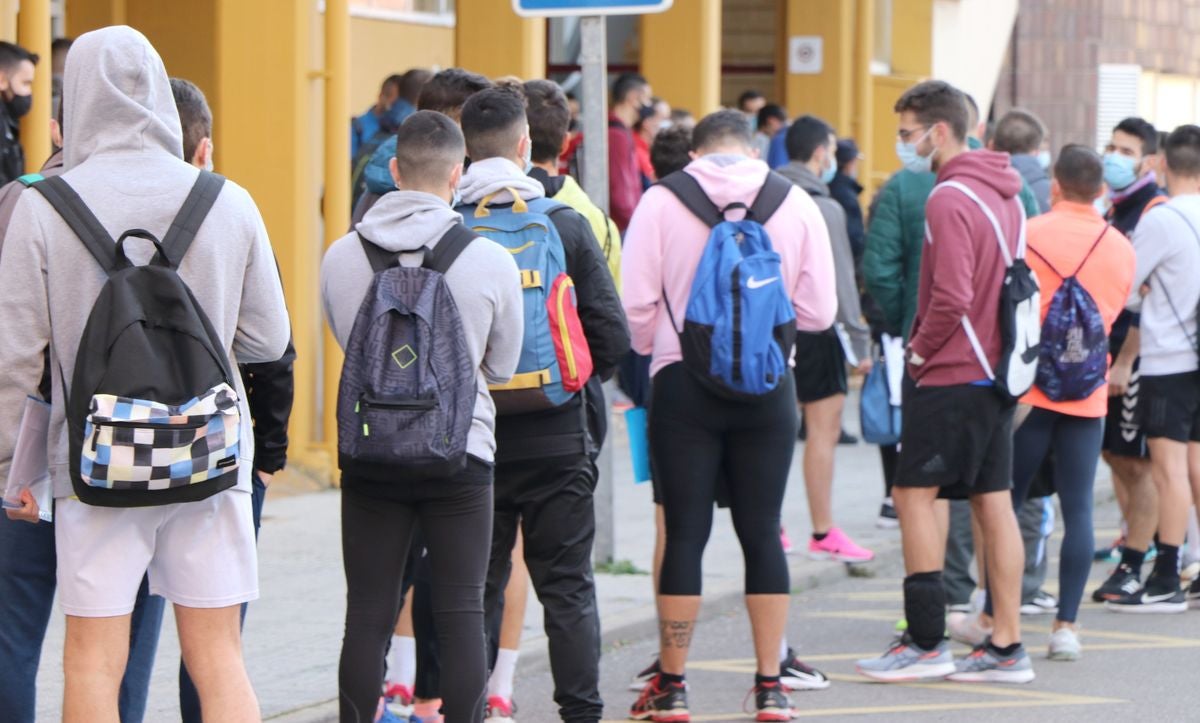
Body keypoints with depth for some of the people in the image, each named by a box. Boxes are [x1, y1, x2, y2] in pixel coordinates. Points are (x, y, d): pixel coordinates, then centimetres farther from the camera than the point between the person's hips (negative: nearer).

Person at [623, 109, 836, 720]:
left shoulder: (661, 201, -4)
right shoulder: (795, 204, 1)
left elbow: (637, 306, -6)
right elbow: (818, 310, 2)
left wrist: (649, 350, 15)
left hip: (683, 389, -1)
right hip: (768, 390, 1)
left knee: (684, 533, 3)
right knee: (761, 533, 8)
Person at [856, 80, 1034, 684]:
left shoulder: (949, 200, -16)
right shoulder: (1005, 195, 13)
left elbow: (951, 298, -23)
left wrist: (919, 350, -7)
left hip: (949, 373, -9)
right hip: (997, 372, 9)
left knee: (914, 494, -2)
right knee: (993, 503, 9)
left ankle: (926, 643, -3)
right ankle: (1006, 648, 10)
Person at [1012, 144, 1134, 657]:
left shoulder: (1028, 235, -8)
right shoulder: (1121, 249, 3)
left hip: (1028, 389, -2)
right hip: (1088, 398, 2)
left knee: (1005, 502, 7)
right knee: (1078, 509, 3)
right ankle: (1066, 624, 1)